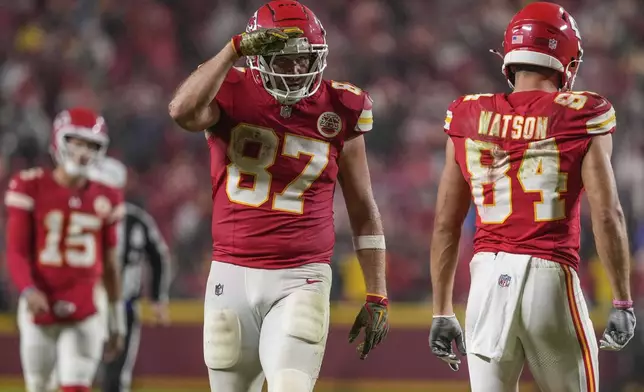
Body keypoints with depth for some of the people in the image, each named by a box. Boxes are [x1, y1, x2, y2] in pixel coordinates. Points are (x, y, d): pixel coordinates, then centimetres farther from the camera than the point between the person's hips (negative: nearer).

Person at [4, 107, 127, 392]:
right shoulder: (32, 188, -2)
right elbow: (16, 252, -5)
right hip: (40, 307, -1)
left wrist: (116, 323, 16)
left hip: (85, 312, 1)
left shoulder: (105, 199, 6)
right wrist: (28, 291, -24)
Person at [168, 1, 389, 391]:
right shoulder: (233, 96, -2)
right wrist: (236, 48, -28)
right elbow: (183, 111, -28)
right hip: (233, 275, 1)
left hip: (301, 281, -1)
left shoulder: (339, 113, 2)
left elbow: (364, 212, 9)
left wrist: (377, 296, 6)